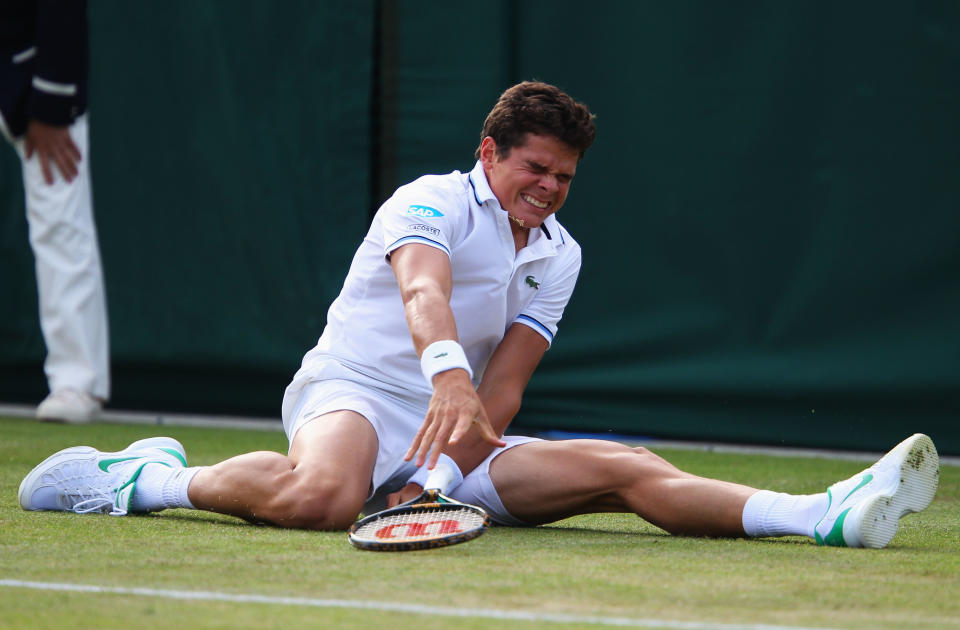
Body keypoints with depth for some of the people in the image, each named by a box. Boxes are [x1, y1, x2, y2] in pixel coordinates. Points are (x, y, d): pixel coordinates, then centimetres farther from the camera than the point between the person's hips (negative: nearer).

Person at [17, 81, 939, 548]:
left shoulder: (557, 256, 13)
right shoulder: (432, 202, -5)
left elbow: (502, 385, 3)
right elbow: (423, 290, -28)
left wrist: (444, 468, -16)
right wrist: (448, 375, -51)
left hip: (457, 431, 6)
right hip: (352, 393, -6)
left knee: (628, 469, -14)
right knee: (324, 495, -42)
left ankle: (826, 516, -28)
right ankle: (150, 480, -18)